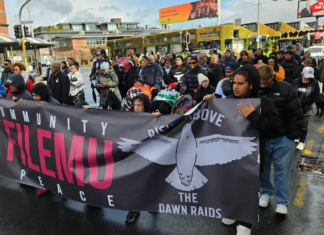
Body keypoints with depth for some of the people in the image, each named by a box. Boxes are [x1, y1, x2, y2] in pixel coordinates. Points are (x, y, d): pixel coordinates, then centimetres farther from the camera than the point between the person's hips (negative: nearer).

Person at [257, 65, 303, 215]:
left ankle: (282, 202, 19)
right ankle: (265, 193, 36)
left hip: (283, 138, -2)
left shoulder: (286, 89, -10)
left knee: (282, 171, 6)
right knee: (262, 168, 15)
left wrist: (292, 136, -8)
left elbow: (296, 115, -7)